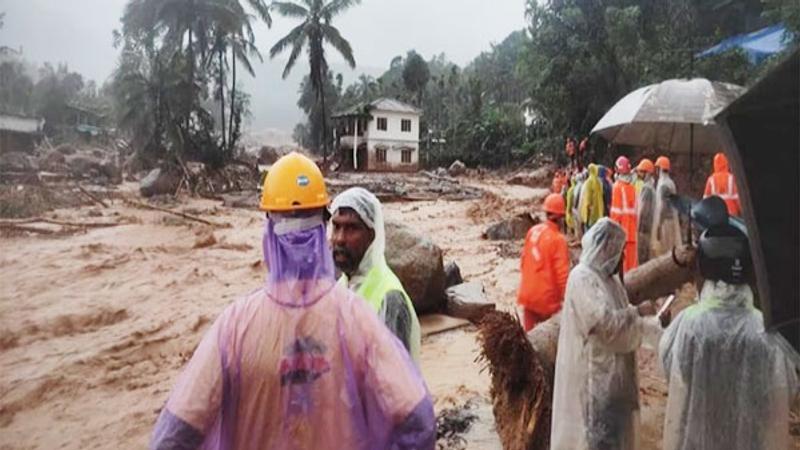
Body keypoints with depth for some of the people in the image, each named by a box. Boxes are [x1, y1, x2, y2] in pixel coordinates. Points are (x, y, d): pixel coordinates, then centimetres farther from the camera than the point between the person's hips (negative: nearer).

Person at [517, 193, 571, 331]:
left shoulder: (533, 231, -1)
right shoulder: (558, 239, -19)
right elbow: (562, 273, -18)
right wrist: (565, 297, -5)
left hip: (528, 294, 6)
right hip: (547, 297, -5)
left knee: (530, 333, 16)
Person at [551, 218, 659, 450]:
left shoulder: (607, 277, 10)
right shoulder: (582, 278, -20)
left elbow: (620, 319, 15)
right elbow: (606, 322, -27)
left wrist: (656, 322, 5)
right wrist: (638, 311, -15)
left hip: (612, 369, 10)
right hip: (593, 372, -10)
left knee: (614, 428, 19)